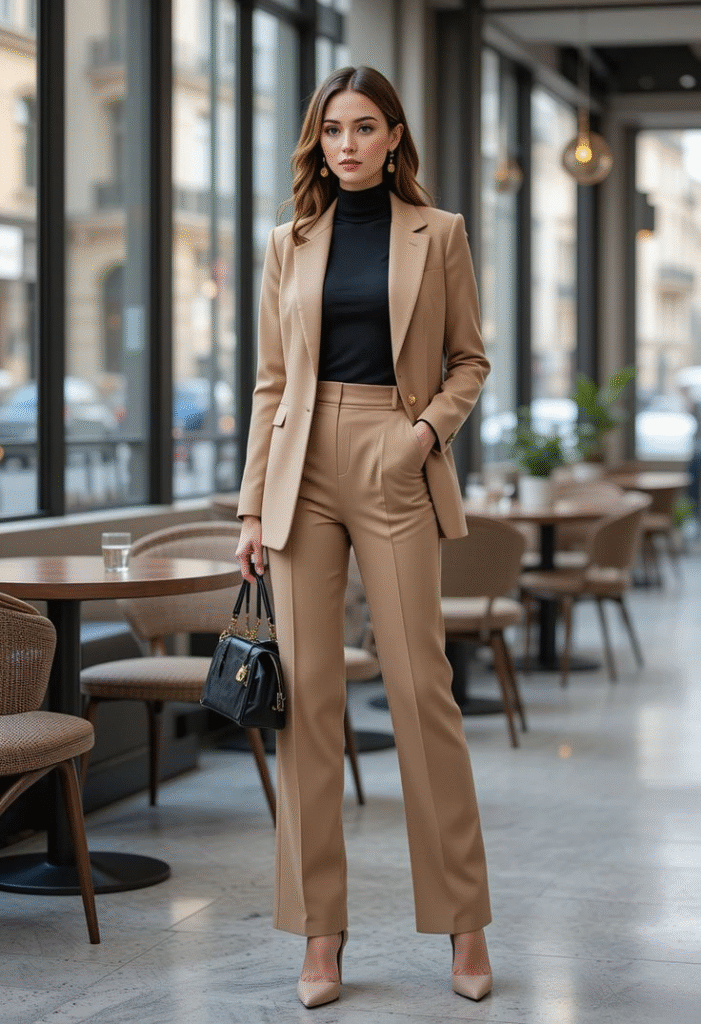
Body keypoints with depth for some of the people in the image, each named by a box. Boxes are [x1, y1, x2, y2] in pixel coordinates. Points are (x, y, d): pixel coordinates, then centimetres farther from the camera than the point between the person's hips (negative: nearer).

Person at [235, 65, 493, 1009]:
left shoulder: (438, 234, 5)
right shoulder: (290, 244, 10)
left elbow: (469, 359, 9)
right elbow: (272, 381, 10)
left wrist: (430, 427, -10)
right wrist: (254, 506, 5)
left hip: (396, 473, -2)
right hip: (305, 471, 2)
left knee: (422, 687, -3)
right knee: (307, 690, 0)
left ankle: (464, 922, 10)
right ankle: (321, 931, 9)